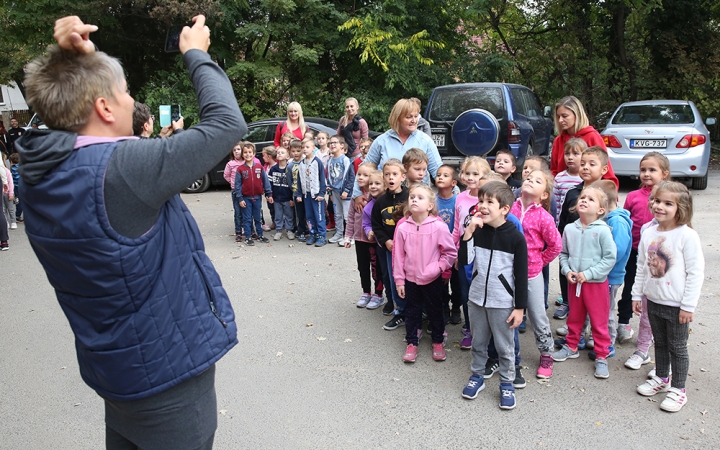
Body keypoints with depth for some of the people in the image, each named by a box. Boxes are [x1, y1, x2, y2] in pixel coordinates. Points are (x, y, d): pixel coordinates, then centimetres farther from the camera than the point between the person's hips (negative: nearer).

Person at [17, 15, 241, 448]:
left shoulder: (43, 170, -3)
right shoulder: (121, 169, -28)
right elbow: (228, 123, -20)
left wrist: (78, 60, -3)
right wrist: (196, 53, -5)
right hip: (166, 372, -8)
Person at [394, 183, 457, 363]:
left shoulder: (439, 227, -17)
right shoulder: (402, 227, -10)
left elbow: (450, 252, -7)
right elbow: (398, 255, -4)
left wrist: (437, 268, -15)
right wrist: (399, 280, -2)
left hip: (432, 280, -2)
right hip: (410, 279, 2)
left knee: (435, 311, 15)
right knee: (411, 311, 15)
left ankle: (438, 342, 34)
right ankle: (411, 343, 31)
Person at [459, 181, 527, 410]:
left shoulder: (515, 237, -13)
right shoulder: (477, 231, -2)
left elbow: (521, 275, -9)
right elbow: (464, 261, -10)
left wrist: (520, 307, -8)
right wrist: (468, 233, -19)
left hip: (503, 302, -3)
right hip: (477, 298, 4)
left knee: (505, 347, 10)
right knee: (478, 343, 18)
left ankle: (507, 384, 27)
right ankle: (477, 376, 36)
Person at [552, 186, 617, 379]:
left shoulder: (603, 231, -15)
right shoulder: (569, 229, -3)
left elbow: (610, 258, -14)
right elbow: (563, 253, 7)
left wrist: (588, 274, -17)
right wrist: (567, 271, -8)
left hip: (596, 283, -4)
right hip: (574, 282, 4)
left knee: (599, 321, 7)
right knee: (574, 318, 21)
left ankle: (601, 357, 21)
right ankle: (571, 347, 38)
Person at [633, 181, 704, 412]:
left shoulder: (687, 236, -17)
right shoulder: (649, 233, 1)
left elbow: (696, 272, -16)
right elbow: (642, 267, 10)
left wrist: (688, 305, -15)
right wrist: (636, 294, 10)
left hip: (676, 306, -5)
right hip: (654, 301, 5)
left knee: (677, 347, 8)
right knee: (660, 343, 20)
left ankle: (678, 389, 23)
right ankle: (661, 378, 38)